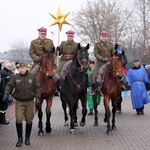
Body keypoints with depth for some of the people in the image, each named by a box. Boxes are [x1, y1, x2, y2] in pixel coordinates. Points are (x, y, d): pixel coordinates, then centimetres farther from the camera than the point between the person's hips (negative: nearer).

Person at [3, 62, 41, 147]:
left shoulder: (32, 76, -1)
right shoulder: (15, 77, -2)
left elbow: (37, 88, 1)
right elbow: (10, 85, -8)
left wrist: (37, 98, -7)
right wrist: (6, 93, -26)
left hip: (29, 101, 1)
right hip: (19, 102, 0)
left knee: (29, 120, 9)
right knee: (18, 120, -7)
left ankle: (27, 138, 25)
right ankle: (20, 138, 9)